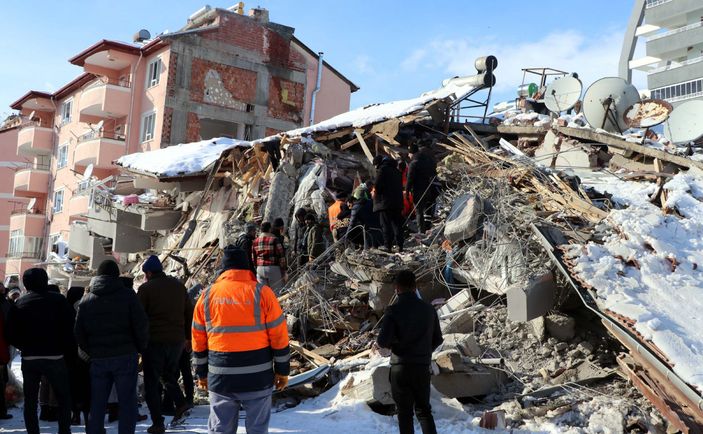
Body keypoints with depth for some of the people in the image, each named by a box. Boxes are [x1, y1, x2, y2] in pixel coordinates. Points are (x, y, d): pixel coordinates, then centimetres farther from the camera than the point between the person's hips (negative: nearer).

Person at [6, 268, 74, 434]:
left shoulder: (19, 304, 3)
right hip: (54, 356, -2)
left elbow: (11, 335, 3)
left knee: (30, 400, 12)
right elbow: (69, 327, -7)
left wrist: (25, 347, 16)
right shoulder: (58, 300, -3)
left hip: (29, 358, 2)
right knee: (64, 397, 8)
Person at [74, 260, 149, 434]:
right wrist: (141, 348, 6)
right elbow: (141, 325, -8)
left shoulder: (86, 299, 8)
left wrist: (89, 351, 19)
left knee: (97, 403, 13)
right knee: (127, 402, 2)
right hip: (125, 356, -3)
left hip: (98, 359, 4)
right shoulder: (127, 295, -5)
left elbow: (78, 332, 9)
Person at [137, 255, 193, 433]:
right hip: (177, 340, 5)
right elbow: (189, 313, 13)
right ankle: (180, 402, 1)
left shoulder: (146, 288, -6)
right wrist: (188, 337, 19)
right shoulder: (179, 285, 10)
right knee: (169, 375, 23)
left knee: (152, 382, 6)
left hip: (154, 341, -5)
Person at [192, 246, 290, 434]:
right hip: (257, 377, -2)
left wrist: (202, 373, 19)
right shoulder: (262, 293, -6)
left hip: (220, 378, 2)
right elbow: (279, 337, -4)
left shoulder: (207, 296, 2)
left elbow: (198, 341, 9)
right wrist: (282, 370, 5)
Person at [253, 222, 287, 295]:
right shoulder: (274, 239, -8)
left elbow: (254, 258, 11)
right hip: (273, 269, -5)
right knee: (277, 292, 1)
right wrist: (284, 272, -3)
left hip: (260, 269, 5)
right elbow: (281, 256, -9)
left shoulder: (255, 241, 7)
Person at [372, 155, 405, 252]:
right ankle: (399, 245, 11)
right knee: (397, 224, 11)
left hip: (385, 202, -7)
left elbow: (377, 185, -16)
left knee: (386, 225, -4)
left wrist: (375, 193, 5)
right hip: (397, 201, 8)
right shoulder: (396, 170, 18)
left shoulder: (382, 169, -8)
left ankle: (388, 246, -8)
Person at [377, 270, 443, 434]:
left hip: (400, 367, -3)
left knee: (405, 412, 9)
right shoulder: (429, 309, 0)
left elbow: (382, 342, -18)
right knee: (424, 410, 16)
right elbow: (437, 340, 8)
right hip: (423, 367, 3)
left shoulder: (393, 310, -13)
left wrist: (393, 343, 4)